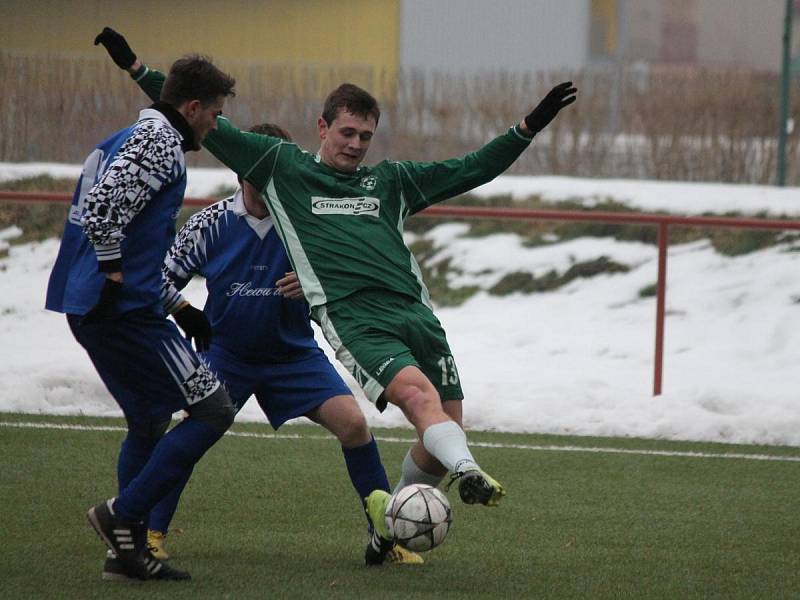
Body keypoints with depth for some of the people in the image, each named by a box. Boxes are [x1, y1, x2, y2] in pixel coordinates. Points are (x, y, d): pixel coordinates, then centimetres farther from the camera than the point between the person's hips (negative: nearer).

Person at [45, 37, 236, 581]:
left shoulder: (124, 140, 20)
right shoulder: (160, 142, -11)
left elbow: (91, 207, 25)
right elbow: (104, 205, -25)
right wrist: (113, 267, -16)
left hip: (87, 308, 10)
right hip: (127, 309, -10)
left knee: (149, 422, 20)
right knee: (213, 409, -6)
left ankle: (128, 551, 17)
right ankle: (122, 514, -8)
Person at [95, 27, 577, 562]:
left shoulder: (390, 181, 23)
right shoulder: (282, 167, 15)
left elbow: (474, 170, 25)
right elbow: (205, 126, 15)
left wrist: (530, 126, 17)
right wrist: (139, 70, 12)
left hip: (414, 312, 5)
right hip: (354, 318, -5)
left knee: (446, 427, 0)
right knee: (417, 393, -30)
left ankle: (392, 529, 19)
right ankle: (469, 474, -51)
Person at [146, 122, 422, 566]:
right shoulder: (211, 224, -10)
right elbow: (162, 276, 0)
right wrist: (188, 315, -15)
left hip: (294, 354, 1)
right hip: (226, 351, -1)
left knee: (353, 424, -14)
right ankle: (152, 533, -3)